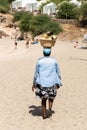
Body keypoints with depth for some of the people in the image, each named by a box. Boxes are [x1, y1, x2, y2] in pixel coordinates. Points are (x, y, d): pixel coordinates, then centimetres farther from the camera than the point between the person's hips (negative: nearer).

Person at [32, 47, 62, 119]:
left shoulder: (39, 61, -3)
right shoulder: (54, 61, 0)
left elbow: (36, 73, 1)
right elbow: (58, 73, 4)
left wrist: (34, 84, 10)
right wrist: (58, 83, 15)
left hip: (42, 83, 0)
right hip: (52, 83, 0)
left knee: (43, 99, 14)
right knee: (52, 95, 26)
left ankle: (44, 115, 16)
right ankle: (50, 106, 3)